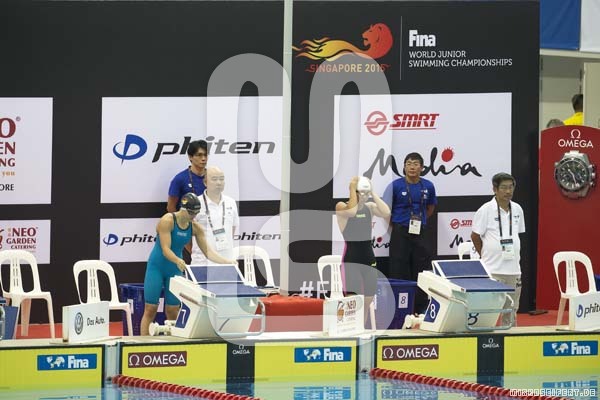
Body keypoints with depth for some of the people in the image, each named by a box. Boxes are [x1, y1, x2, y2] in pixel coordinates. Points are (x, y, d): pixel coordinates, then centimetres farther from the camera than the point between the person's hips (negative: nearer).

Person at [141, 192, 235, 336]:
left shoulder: (195, 227, -3)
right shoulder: (167, 221, -20)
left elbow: (208, 251, -1)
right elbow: (165, 249, -26)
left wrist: (227, 262, -15)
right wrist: (178, 261, -45)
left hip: (175, 270, 5)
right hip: (156, 268, -5)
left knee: (173, 311, 4)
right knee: (150, 309, -6)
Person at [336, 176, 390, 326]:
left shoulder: (370, 207, 7)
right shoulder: (341, 206, -5)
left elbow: (386, 213, -11)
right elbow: (352, 212, -28)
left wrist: (373, 193, -9)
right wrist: (352, 188, -18)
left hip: (369, 257, 5)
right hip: (351, 258, -5)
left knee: (367, 300, 8)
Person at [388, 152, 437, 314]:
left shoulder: (428, 186, 4)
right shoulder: (396, 185, -5)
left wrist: (419, 221, 12)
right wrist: (396, 226, 6)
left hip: (419, 233, 3)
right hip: (400, 234, -3)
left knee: (421, 272, 5)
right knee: (398, 272, -4)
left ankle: (419, 310, 13)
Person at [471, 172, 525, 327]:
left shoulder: (517, 209, 8)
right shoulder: (485, 210, -8)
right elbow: (475, 236, -2)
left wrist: (513, 254, 15)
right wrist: (486, 255, 5)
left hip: (513, 268, 5)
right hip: (492, 269, -5)